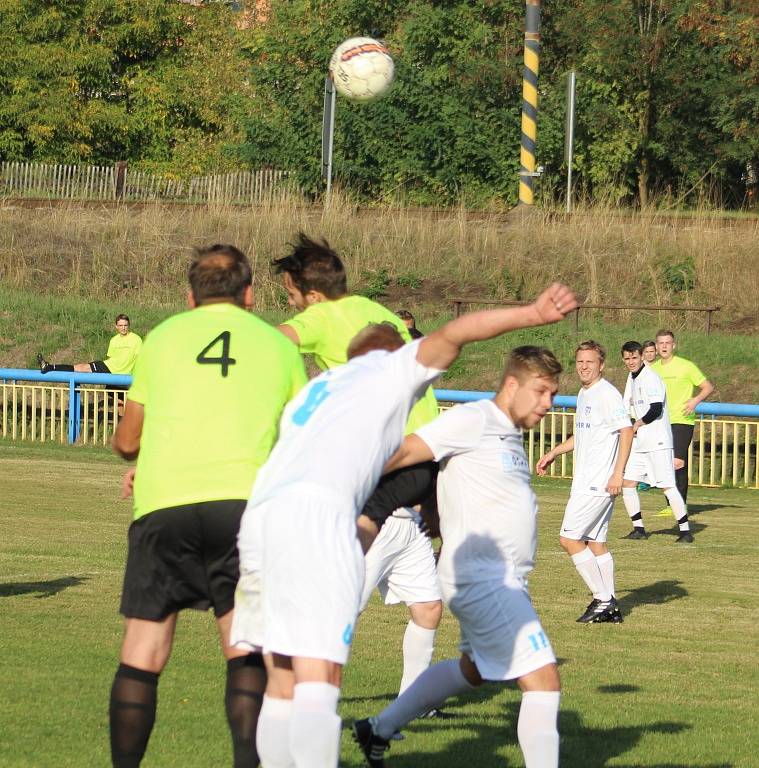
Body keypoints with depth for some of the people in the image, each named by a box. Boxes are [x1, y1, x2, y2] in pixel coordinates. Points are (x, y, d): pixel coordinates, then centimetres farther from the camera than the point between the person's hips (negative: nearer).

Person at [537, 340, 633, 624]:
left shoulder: (607, 394, -13)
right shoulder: (583, 395, 16)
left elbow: (626, 431, -19)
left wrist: (617, 474, -24)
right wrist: (553, 453, 27)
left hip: (598, 483, -10)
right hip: (585, 481, 10)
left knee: (569, 539, -10)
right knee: (595, 542, 10)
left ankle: (603, 600, -6)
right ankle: (610, 608, 13)